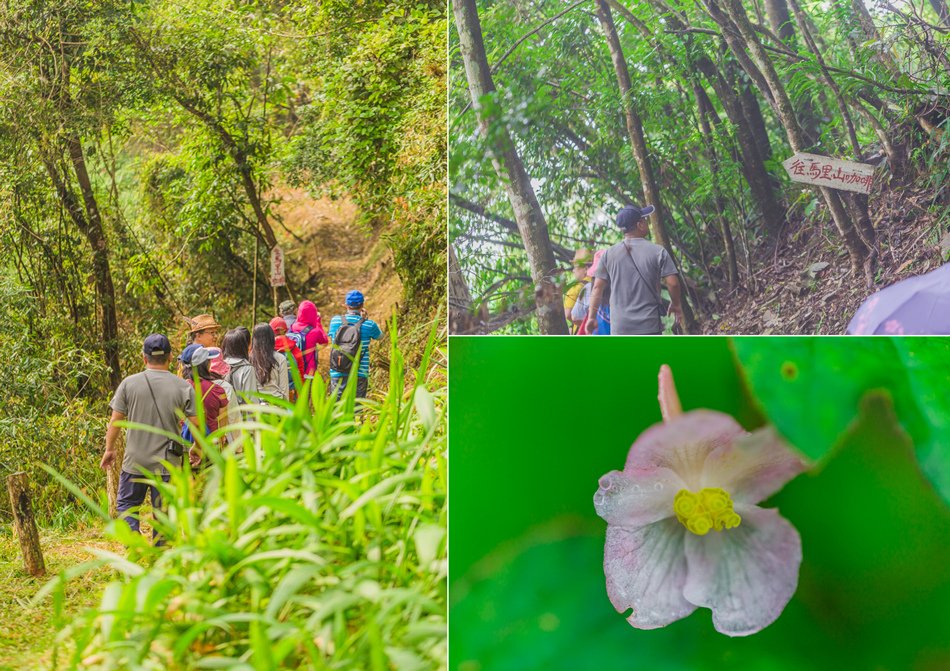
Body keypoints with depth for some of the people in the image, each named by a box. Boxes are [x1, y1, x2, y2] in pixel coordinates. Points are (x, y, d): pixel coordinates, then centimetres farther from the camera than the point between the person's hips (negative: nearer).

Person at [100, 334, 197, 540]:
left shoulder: (129, 383, -4)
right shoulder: (183, 387, -5)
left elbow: (115, 420, 0)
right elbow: (196, 423, -4)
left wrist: (109, 449, 14)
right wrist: (196, 450, 13)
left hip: (134, 461, 0)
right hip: (167, 464, 0)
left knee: (126, 506, 14)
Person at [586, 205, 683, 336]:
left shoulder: (609, 254, 4)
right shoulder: (658, 251, -3)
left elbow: (598, 287, 2)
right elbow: (673, 283, -5)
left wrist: (592, 316, 8)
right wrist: (676, 304, 14)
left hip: (619, 326, 2)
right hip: (650, 325, -2)